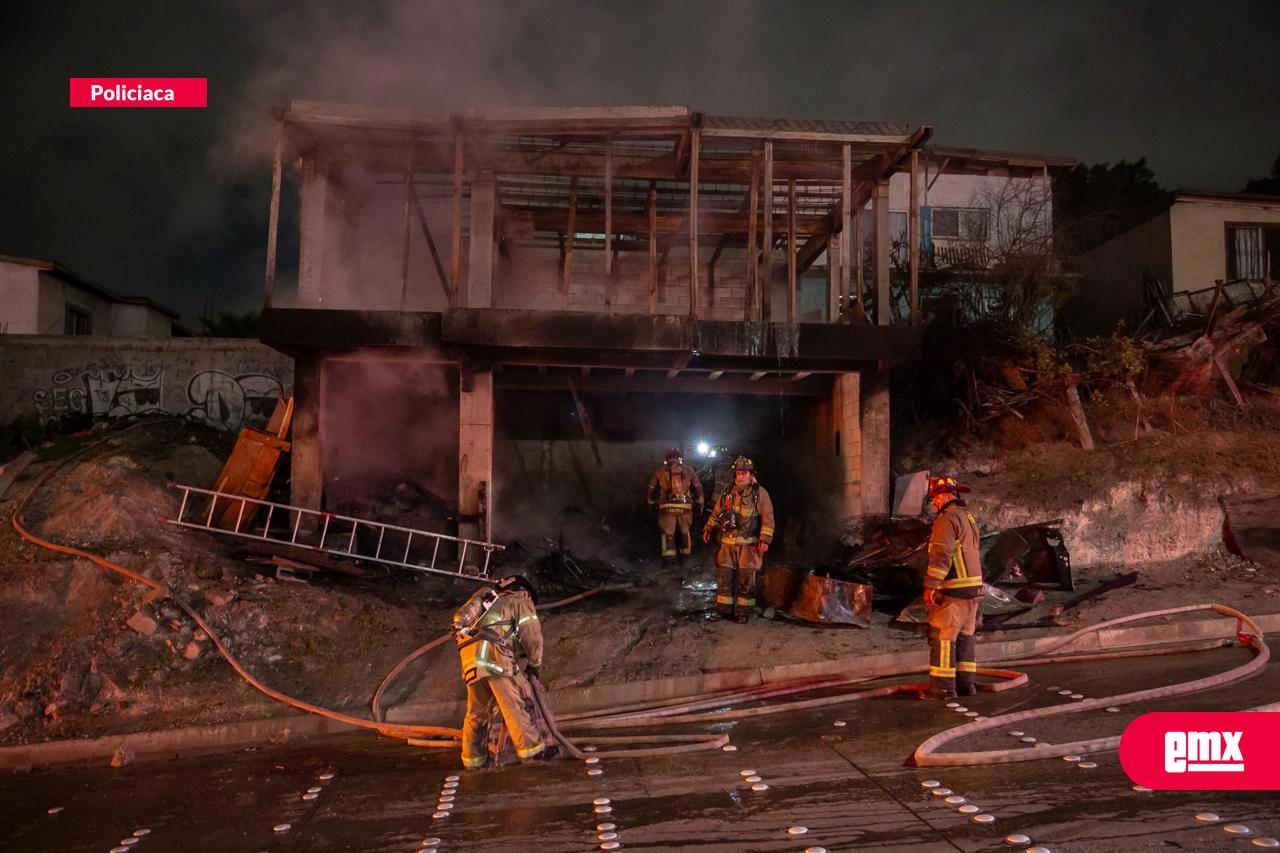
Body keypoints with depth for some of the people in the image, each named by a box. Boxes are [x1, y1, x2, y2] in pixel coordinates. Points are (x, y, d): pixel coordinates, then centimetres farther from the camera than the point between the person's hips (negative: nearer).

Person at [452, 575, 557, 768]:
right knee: (516, 704, -4)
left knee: (477, 711, 14)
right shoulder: (520, 602, 15)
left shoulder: (493, 602, 37)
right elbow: (532, 635, 1)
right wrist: (535, 663, 17)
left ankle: (473, 757, 19)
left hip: (470, 659, 7)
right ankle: (532, 748, -4)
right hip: (493, 654, -7)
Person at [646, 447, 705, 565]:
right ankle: (685, 552, 25)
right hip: (684, 506, 1)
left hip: (667, 506, -1)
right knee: (685, 530, 17)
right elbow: (698, 488, 13)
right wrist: (700, 504, 23)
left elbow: (651, 489, 12)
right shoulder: (688, 470, 9)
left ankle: (669, 554, -5)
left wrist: (651, 504, 24)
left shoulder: (660, 471, 7)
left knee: (667, 531, 3)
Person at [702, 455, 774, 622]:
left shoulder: (760, 493, -3)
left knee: (746, 578, 0)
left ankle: (744, 612, 11)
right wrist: (708, 529, 9)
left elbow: (768, 518, -7)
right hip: (728, 543, 4)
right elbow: (716, 513, 20)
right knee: (724, 576, 3)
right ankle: (725, 610, 13)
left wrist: (765, 539, -15)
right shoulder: (728, 494, 10)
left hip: (749, 544, -4)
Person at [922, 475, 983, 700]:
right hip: (972, 588, 10)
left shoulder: (948, 518, -14)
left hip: (953, 589, -10)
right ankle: (966, 683, 15)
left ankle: (943, 686, -4)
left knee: (942, 637, -5)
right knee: (964, 637, 13)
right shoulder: (968, 517, 17)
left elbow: (941, 555, -23)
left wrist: (930, 586, -23)